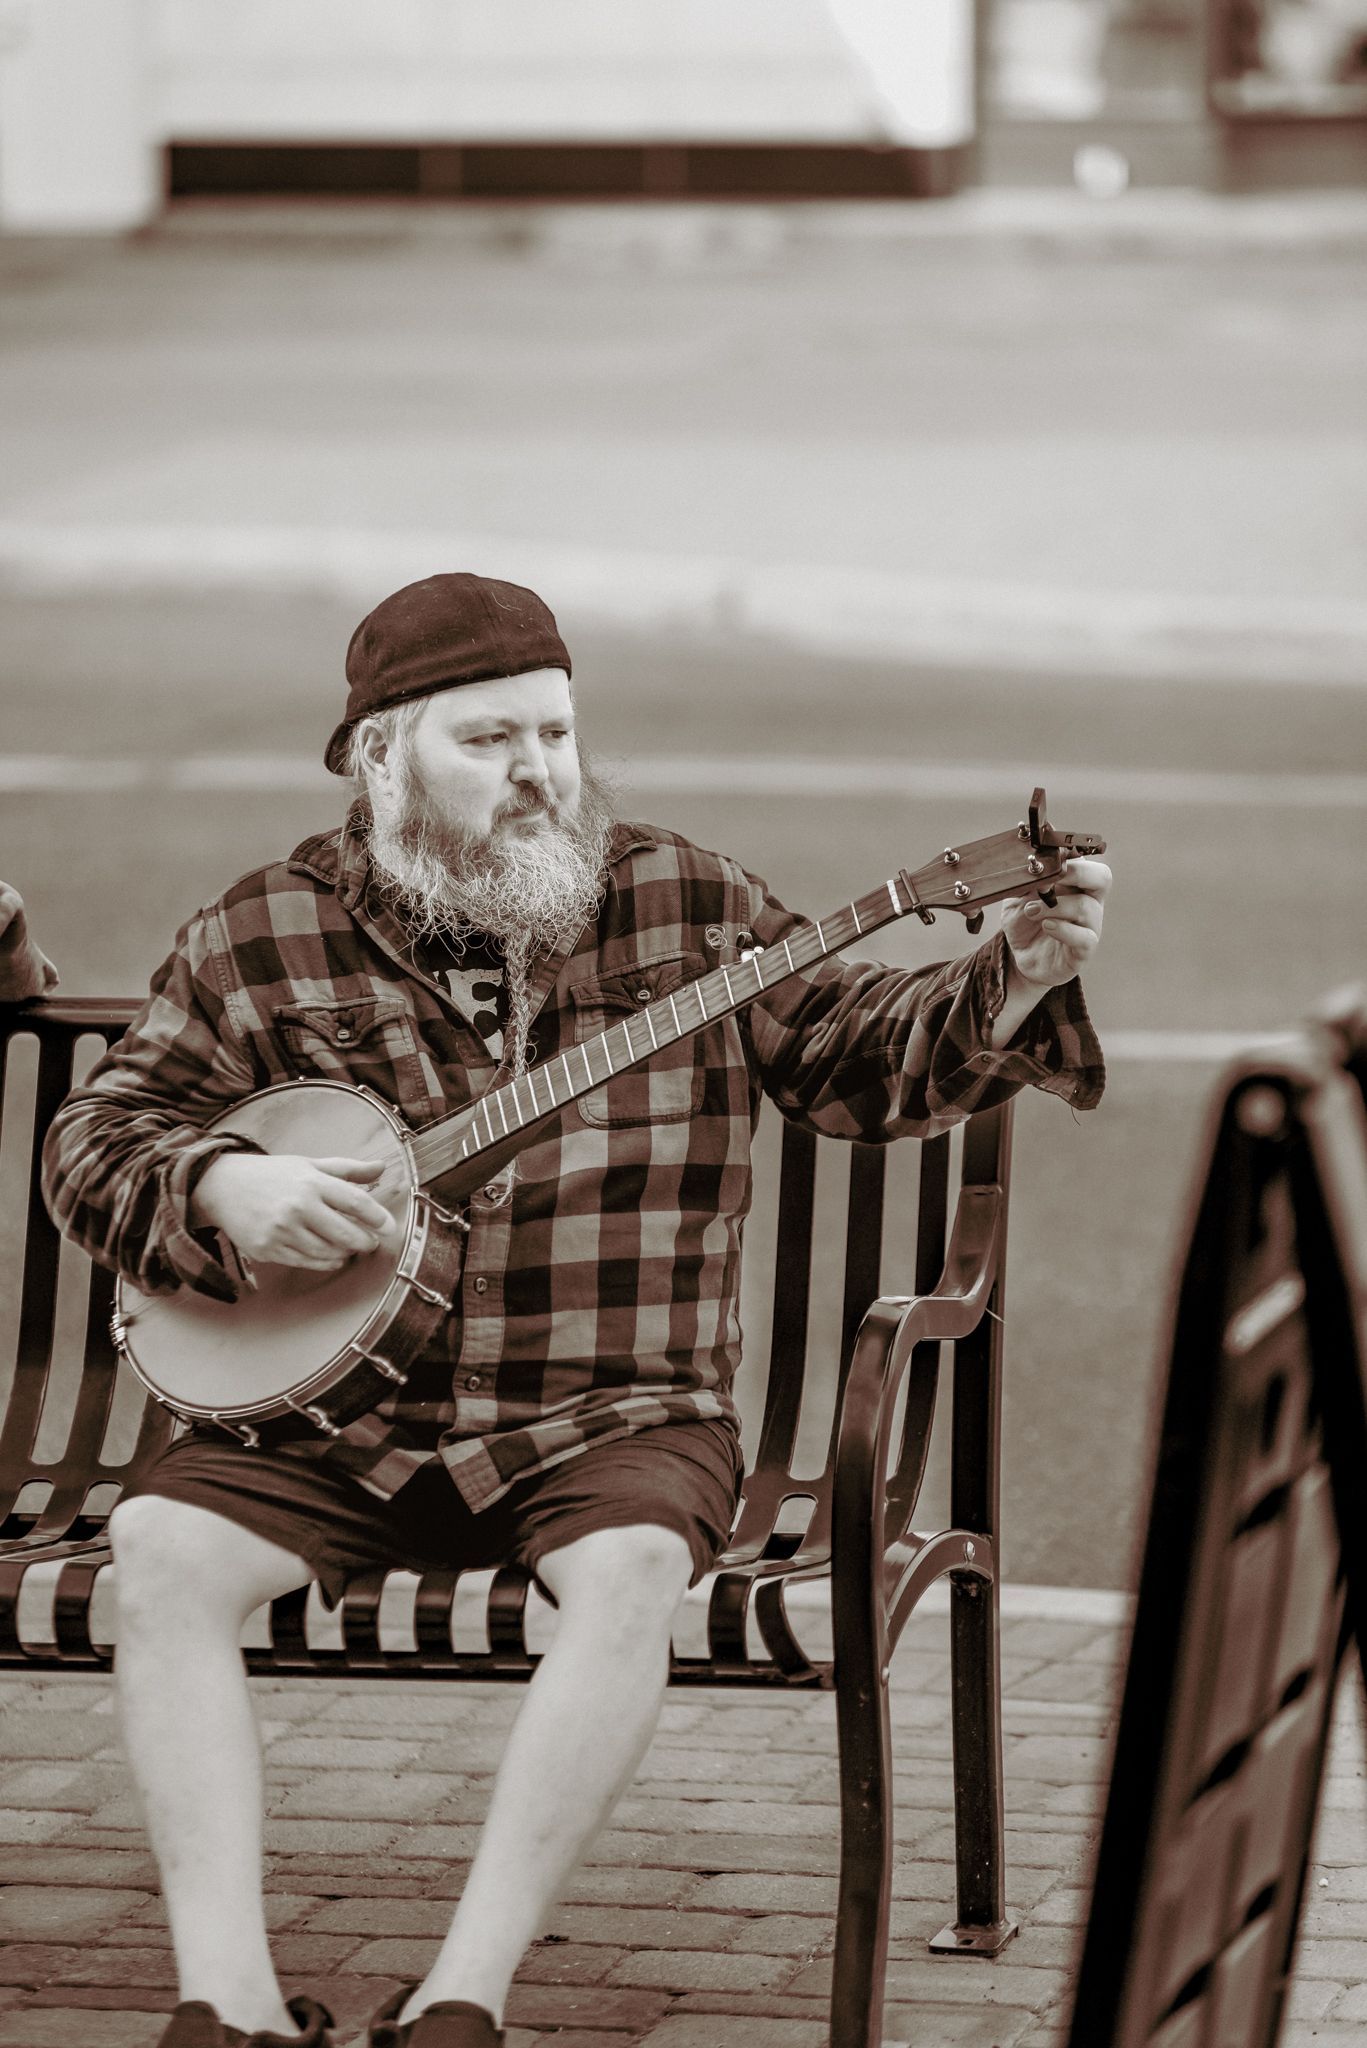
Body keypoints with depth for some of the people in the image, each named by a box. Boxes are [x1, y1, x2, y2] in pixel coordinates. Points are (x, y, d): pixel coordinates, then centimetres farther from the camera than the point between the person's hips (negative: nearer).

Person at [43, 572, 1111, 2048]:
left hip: (611, 1417, -1)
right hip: (336, 1419, 1)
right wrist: (219, 1187, -14)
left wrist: (1020, 974, -9)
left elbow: (869, 1056, 8)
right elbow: (92, 1138, 7)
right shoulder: (263, 938, 4)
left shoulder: (684, 908, 5)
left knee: (632, 1568, -34)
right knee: (161, 1550, -25)